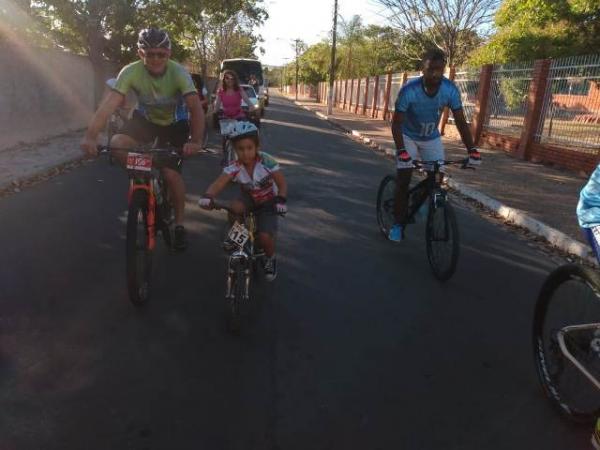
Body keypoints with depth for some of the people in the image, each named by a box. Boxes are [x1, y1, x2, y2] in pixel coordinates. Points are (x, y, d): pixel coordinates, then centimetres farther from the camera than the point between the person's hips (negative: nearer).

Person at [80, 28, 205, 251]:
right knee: (117, 145, -24)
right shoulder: (131, 72, -24)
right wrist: (90, 135, -46)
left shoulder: (178, 73, -28)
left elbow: (196, 107, -38)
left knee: (170, 173, -17)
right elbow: (110, 103, -33)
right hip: (145, 118, 2)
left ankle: (179, 223, 5)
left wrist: (196, 141, -54)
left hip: (175, 123, -2)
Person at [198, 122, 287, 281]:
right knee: (234, 209, -31)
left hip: (267, 201, -2)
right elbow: (217, 184, -32)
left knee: (265, 237, -19)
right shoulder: (234, 168, -22)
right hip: (249, 198, 3)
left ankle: (270, 259, 16)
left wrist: (280, 200, -41)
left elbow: (282, 184, -23)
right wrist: (207, 196, -53)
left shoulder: (266, 161, -26)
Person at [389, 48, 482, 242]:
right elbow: (396, 123, -29)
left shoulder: (450, 89, -22)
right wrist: (401, 150, -44)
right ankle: (398, 224, 4)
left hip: (432, 138, 3)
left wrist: (472, 149, -27)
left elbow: (460, 121, -18)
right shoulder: (409, 90, -30)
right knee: (403, 180, -10)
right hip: (408, 137, -3)